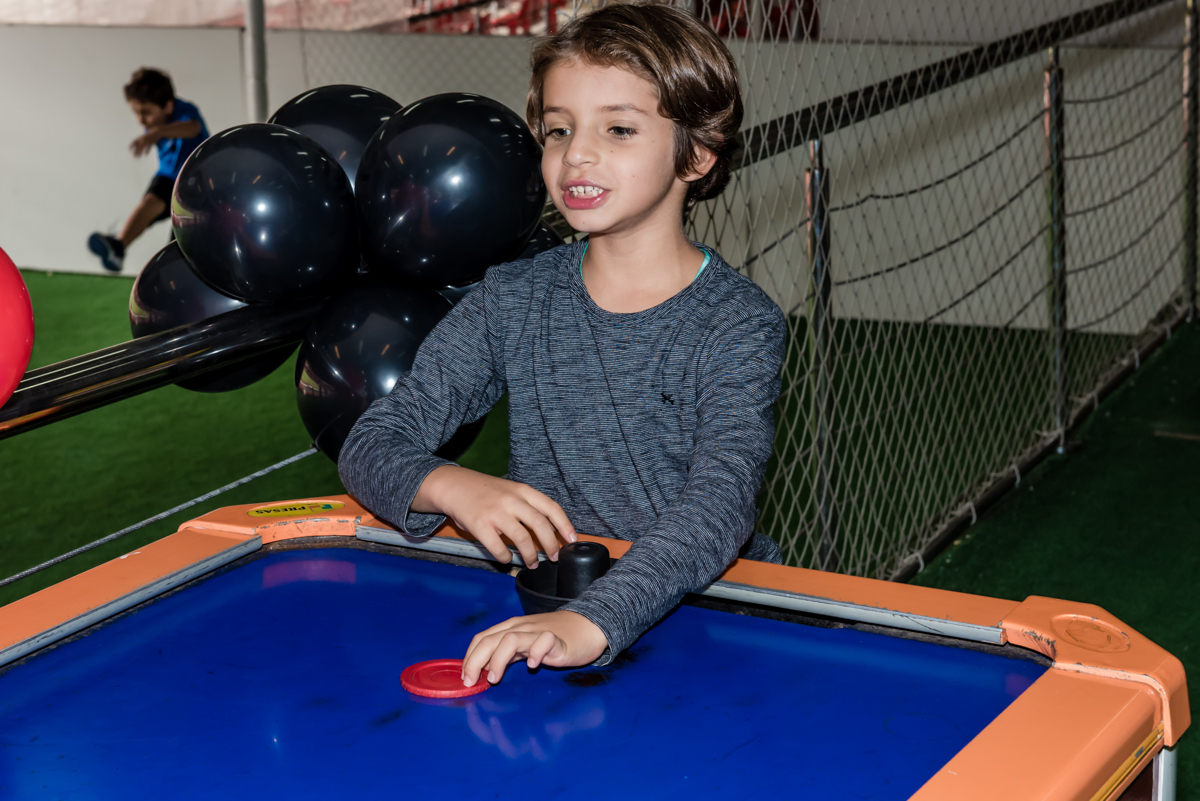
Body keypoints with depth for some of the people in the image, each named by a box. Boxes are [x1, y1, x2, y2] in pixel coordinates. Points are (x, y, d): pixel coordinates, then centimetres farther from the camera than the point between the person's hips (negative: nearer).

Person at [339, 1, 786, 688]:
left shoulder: (740, 325, -10)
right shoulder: (512, 301, 3)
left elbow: (716, 508, -26)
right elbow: (371, 444, 2)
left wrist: (591, 624, -44)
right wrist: (455, 488, -22)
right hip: (536, 614, 2)